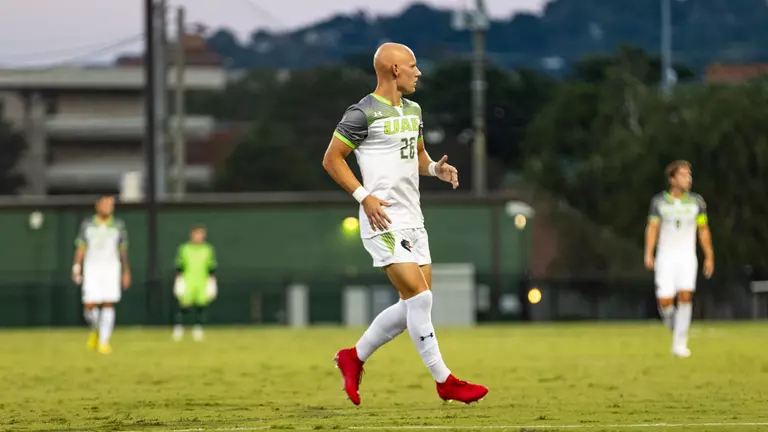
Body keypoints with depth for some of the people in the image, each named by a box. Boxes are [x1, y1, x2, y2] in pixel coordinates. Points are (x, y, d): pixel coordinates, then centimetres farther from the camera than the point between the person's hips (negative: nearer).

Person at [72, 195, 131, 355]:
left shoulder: (118, 225, 6)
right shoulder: (87, 224, 3)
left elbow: (123, 250, 9)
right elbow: (81, 247, 2)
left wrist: (126, 272, 7)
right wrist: (77, 267, -8)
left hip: (111, 268, 1)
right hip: (92, 268, -1)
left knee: (108, 305, -8)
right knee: (90, 305, -9)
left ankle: (104, 341, -4)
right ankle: (95, 331, 21)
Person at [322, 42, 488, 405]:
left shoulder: (413, 111, 15)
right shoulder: (363, 113, -10)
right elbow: (331, 159, -8)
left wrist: (435, 168, 5)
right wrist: (364, 196, -17)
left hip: (413, 221, 9)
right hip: (385, 222, -9)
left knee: (415, 305, 7)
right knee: (420, 298, -13)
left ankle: (354, 358, 22)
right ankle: (444, 381, -6)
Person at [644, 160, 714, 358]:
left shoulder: (696, 201, 4)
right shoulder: (659, 201, 1)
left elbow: (703, 230, 10)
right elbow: (652, 228, 0)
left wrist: (709, 257, 8)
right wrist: (649, 254, -13)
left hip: (687, 256, 1)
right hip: (665, 257, -1)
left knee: (685, 296, -17)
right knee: (665, 301, -10)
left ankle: (679, 344, -14)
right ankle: (675, 327, 24)